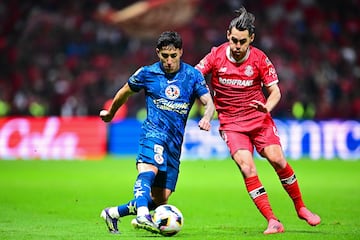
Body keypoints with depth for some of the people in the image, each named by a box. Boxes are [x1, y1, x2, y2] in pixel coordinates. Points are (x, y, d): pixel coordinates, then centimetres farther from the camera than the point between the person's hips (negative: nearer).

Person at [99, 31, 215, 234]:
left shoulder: (193, 75, 5)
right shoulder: (147, 73, 3)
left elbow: (209, 103, -2)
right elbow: (125, 92, 21)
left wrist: (206, 118, -25)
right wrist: (111, 113, 34)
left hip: (175, 141, 4)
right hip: (154, 132, -4)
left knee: (160, 199, 2)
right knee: (149, 170, -36)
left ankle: (113, 214, 18)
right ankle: (142, 216, -59)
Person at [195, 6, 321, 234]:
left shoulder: (260, 59, -6)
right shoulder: (216, 55, -7)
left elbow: (275, 91, 0)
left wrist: (267, 107, -22)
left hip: (259, 119, 1)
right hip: (231, 123, -1)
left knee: (277, 158, -16)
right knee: (246, 167, -20)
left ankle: (300, 207, 9)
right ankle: (273, 221, -17)